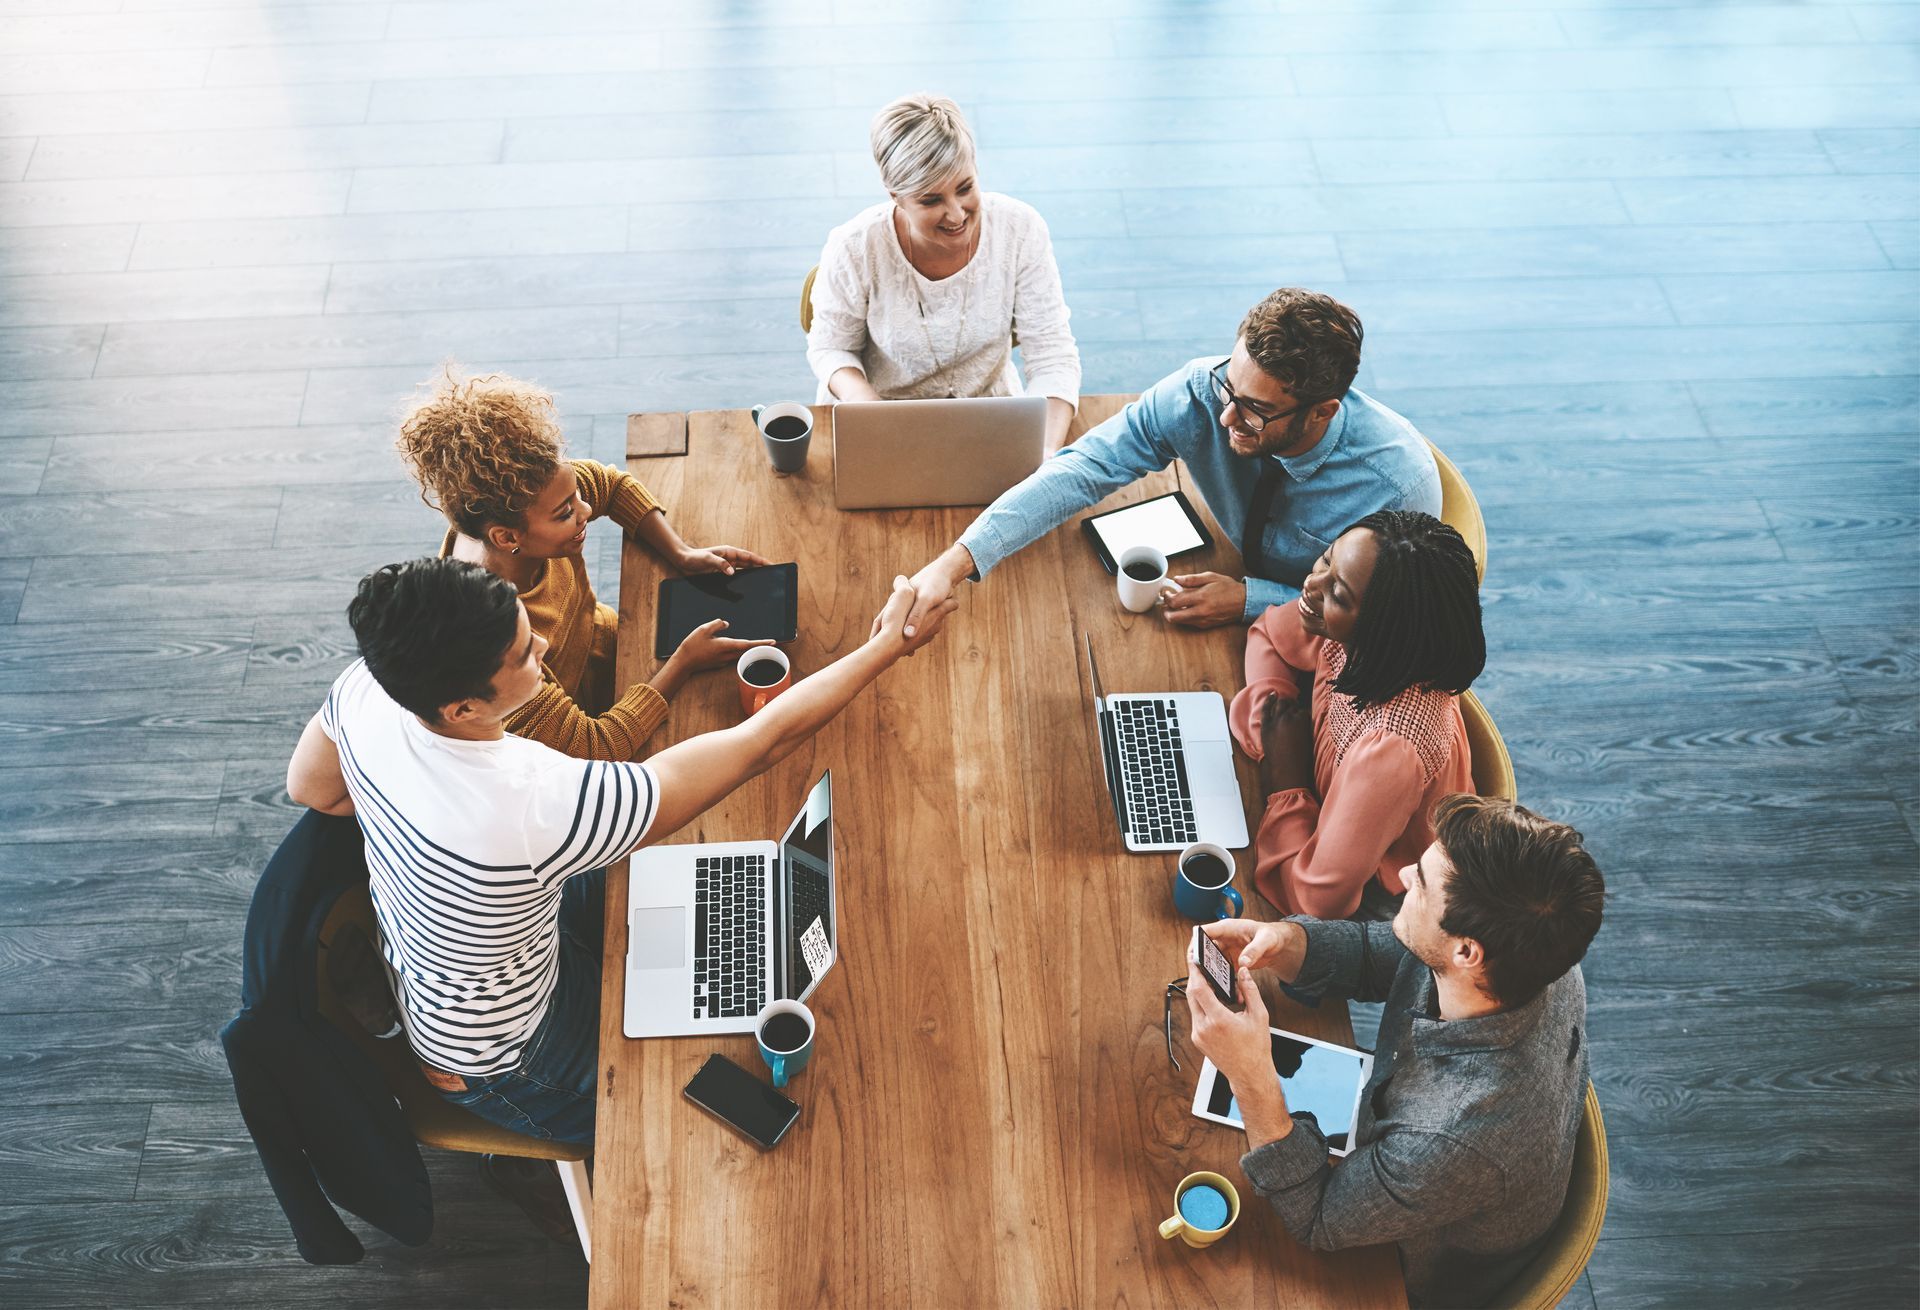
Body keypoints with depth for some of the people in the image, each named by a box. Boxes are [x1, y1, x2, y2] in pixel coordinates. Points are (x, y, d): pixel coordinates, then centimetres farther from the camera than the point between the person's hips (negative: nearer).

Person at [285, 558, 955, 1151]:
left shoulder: (365, 687, -25)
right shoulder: (540, 807, -45)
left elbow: (309, 788, 0)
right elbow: (763, 742, -37)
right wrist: (886, 647, -25)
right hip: (496, 1068, -6)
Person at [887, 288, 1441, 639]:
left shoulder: (1401, 482, -31)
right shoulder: (1202, 392, -25)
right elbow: (1083, 468, -26)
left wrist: (1248, 600, -31)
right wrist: (956, 562, -36)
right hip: (1236, 581, 4)